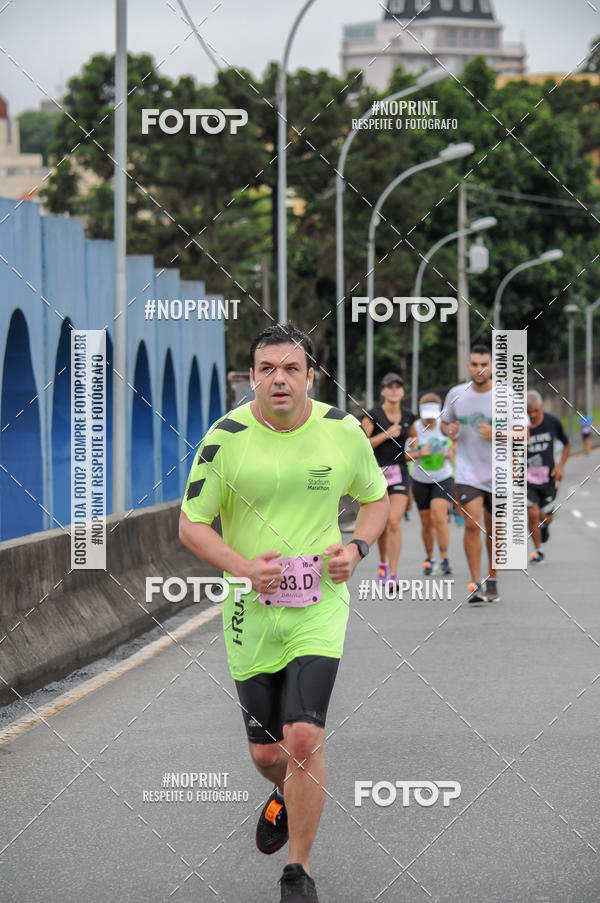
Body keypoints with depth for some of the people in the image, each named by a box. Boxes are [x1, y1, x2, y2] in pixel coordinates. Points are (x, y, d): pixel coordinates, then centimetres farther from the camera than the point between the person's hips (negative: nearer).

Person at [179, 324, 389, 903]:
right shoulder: (226, 438, -8)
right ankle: (285, 796, 47)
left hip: (320, 605, -1)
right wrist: (245, 567, -18)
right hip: (252, 609, 1)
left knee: (304, 737, -15)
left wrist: (356, 547, -5)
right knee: (265, 752, 8)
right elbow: (190, 524, -2)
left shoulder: (343, 431, -2)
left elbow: (376, 497, 15)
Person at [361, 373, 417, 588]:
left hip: (399, 473, 1)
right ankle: (383, 562, 39)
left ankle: (393, 575, -17)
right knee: (381, 523, 12)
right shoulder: (373, 415, -6)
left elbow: (413, 438, 27)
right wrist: (386, 435, -18)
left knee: (394, 522, -15)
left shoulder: (408, 416, 6)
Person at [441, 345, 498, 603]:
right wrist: (450, 431, -8)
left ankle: (492, 580, 30)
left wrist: (495, 434, -20)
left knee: (493, 529, 11)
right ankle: (476, 585, -13)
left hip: (499, 474, 0)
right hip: (467, 473, 0)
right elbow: (445, 423, 15)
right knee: (472, 525, -16)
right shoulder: (456, 394, 0)